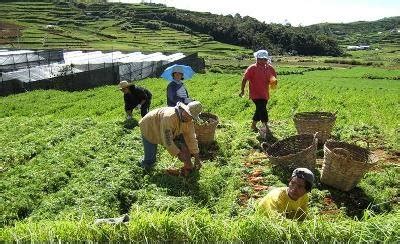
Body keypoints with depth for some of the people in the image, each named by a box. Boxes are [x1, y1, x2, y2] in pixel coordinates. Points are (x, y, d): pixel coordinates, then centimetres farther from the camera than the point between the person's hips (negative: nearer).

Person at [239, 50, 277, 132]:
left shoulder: (269, 68, 4)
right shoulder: (252, 68, -10)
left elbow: (273, 78, 12)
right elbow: (244, 79, -6)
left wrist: (274, 82, -12)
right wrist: (242, 90, -6)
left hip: (265, 94, 6)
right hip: (255, 94, -6)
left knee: (260, 110, 16)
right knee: (262, 110, -15)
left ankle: (253, 125, 34)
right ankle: (266, 127, -9)